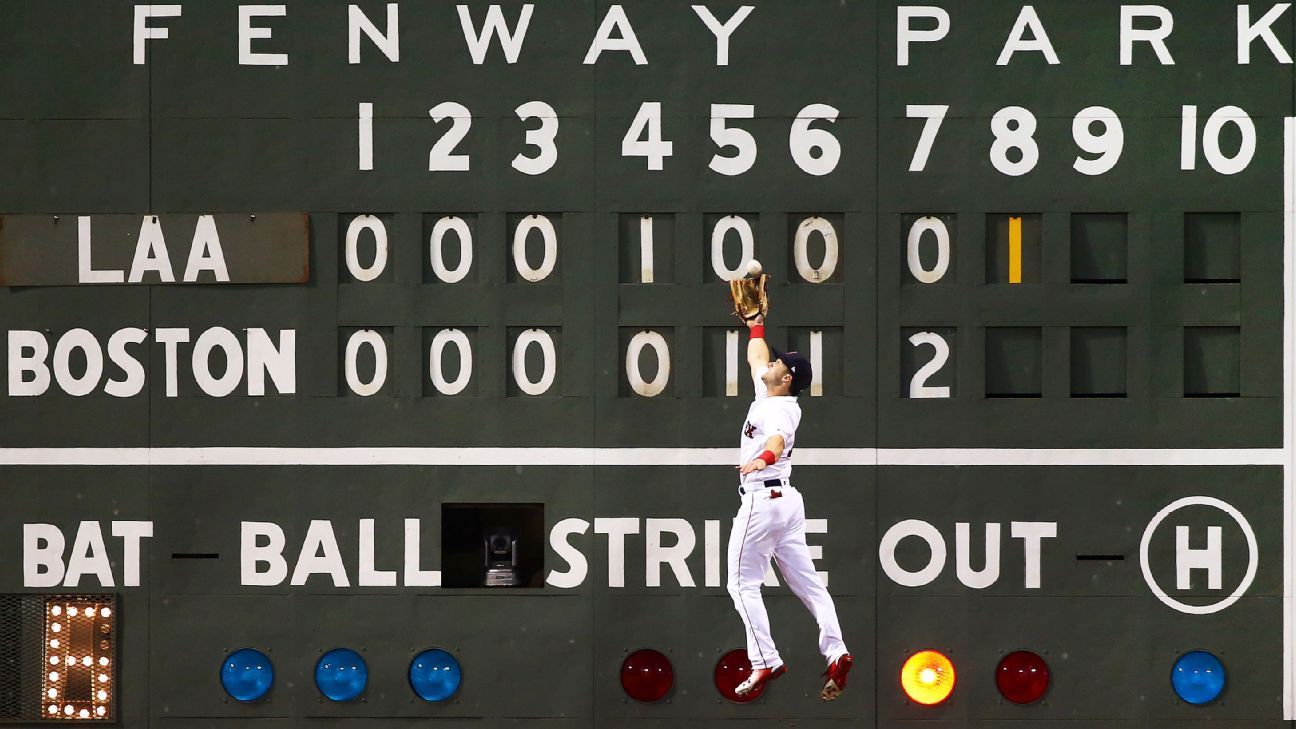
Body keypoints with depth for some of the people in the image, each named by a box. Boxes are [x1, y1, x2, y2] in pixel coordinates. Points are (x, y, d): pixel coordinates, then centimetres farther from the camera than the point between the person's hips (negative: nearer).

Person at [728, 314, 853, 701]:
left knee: (744, 584, -6)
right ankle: (836, 652, -5)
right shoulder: (769, 394, 11)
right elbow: (756, 357, 31)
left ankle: (766, 662, -13)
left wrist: (763, 458, -60)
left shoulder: (776, 409, -17)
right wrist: (755, 325, 38)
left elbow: (778, 439, -41)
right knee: (806, 581, 5)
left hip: (762, 500, -10)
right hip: (787, 499, 10)